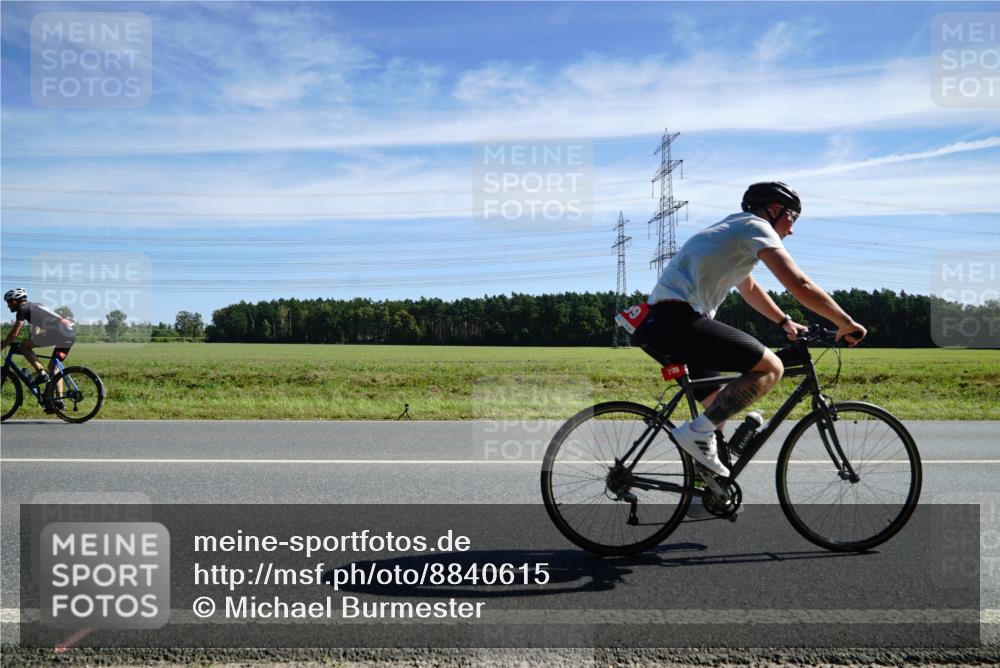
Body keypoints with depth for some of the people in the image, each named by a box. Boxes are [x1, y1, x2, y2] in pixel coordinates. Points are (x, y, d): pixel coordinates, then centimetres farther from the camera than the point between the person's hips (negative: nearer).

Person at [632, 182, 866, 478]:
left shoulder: (732, 229, 30)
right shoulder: (756, 227, -1)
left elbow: (749, 289, 41)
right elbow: (800, 286, -10)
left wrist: (785, 321, 35)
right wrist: (847, 324, 1)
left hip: (656, 323, 10)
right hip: (678, 319, -10)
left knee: (719, 401, 19)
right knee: (771, 367, -10)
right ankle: (698, 432, -11)